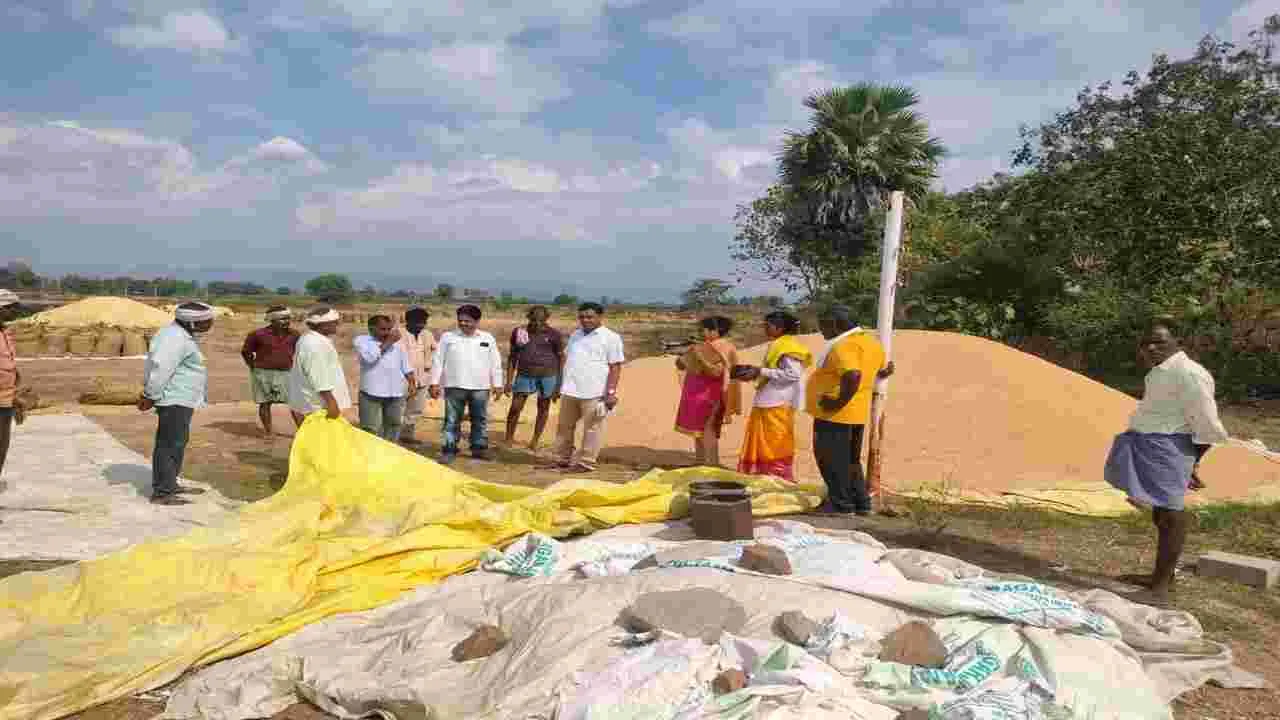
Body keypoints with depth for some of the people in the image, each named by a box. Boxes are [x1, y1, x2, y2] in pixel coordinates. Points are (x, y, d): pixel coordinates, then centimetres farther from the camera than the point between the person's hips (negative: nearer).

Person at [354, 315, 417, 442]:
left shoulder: (396, 342, 11)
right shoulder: (362, 340, -3)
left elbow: (406, 366, 17)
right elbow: (369, 357, -21)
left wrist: (412, 384, 9)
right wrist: (387, 343, -13)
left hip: (396, 392, 5)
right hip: (372, 393, -4)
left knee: (393, 426, 14)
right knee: (370, 429, -4)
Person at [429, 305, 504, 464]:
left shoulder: (488, 339, 6)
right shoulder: (448, 337, 2)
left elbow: (495, 363, 9)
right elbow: (437, 361, 2)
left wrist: (497, 384, 6)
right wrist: (435, 383, -3)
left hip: (480, 387, 2)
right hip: (454, 386, -1)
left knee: (480, 420, 9)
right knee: (452, 421, 1)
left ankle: (479, 448, 20)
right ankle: (449, 450, 8)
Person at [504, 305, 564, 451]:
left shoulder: (554, 334, -4)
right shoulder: (519, 332, 2)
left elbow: (561, 359, 0)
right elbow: (513, 357, 6)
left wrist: (559, 384, -4)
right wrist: (509, 381, 2)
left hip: (548, 375, -1)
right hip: (524, 375, 1)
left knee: (543, 408, 6)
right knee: (515, 407, -4)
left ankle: (535, 441, 17)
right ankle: (508, 439, 8)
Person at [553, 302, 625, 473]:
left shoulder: (610, 338, -5)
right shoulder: (575, 335, 15)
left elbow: (615, 367, -9)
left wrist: (611, 392, -16)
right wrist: (559, 386, 18)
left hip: (594, 393, -7)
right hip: (570, 391, 7)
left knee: (592, 429, 0)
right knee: (564, 427, 13)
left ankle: (585, 463, 8)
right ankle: (562, 460, 24)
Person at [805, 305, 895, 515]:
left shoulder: (843, 346, -21)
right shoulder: (871, 341, 10)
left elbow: (853, 376, -35)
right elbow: (881, 371, 24)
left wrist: (839, 402, -26)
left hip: (834, 414, -10)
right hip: (858, 414, 10)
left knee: (832, 460, 3)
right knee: (851, 460, 19)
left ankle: (841, 504, 10)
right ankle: (861, 503, 24)